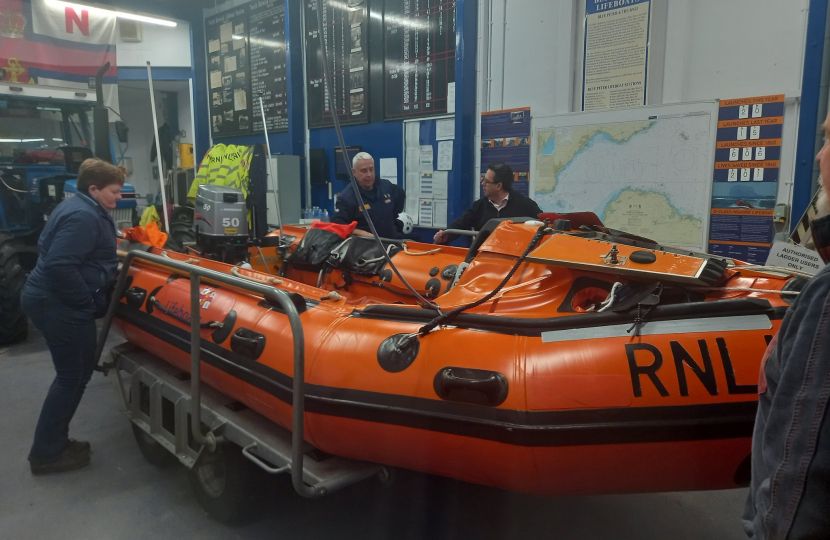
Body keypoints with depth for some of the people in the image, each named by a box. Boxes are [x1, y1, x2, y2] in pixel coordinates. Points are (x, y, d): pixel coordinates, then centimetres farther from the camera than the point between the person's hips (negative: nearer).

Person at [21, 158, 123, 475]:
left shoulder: (82, 209, 15)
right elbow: (60, 266, -28)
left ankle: (53, 443, 27)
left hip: (52, 300, 11)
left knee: (77, 372, 16)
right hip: (58, 306, -11)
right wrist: (91, 305, -19)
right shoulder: (83, 216, -19)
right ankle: (46, 454, 11)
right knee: (73, 376, -1)